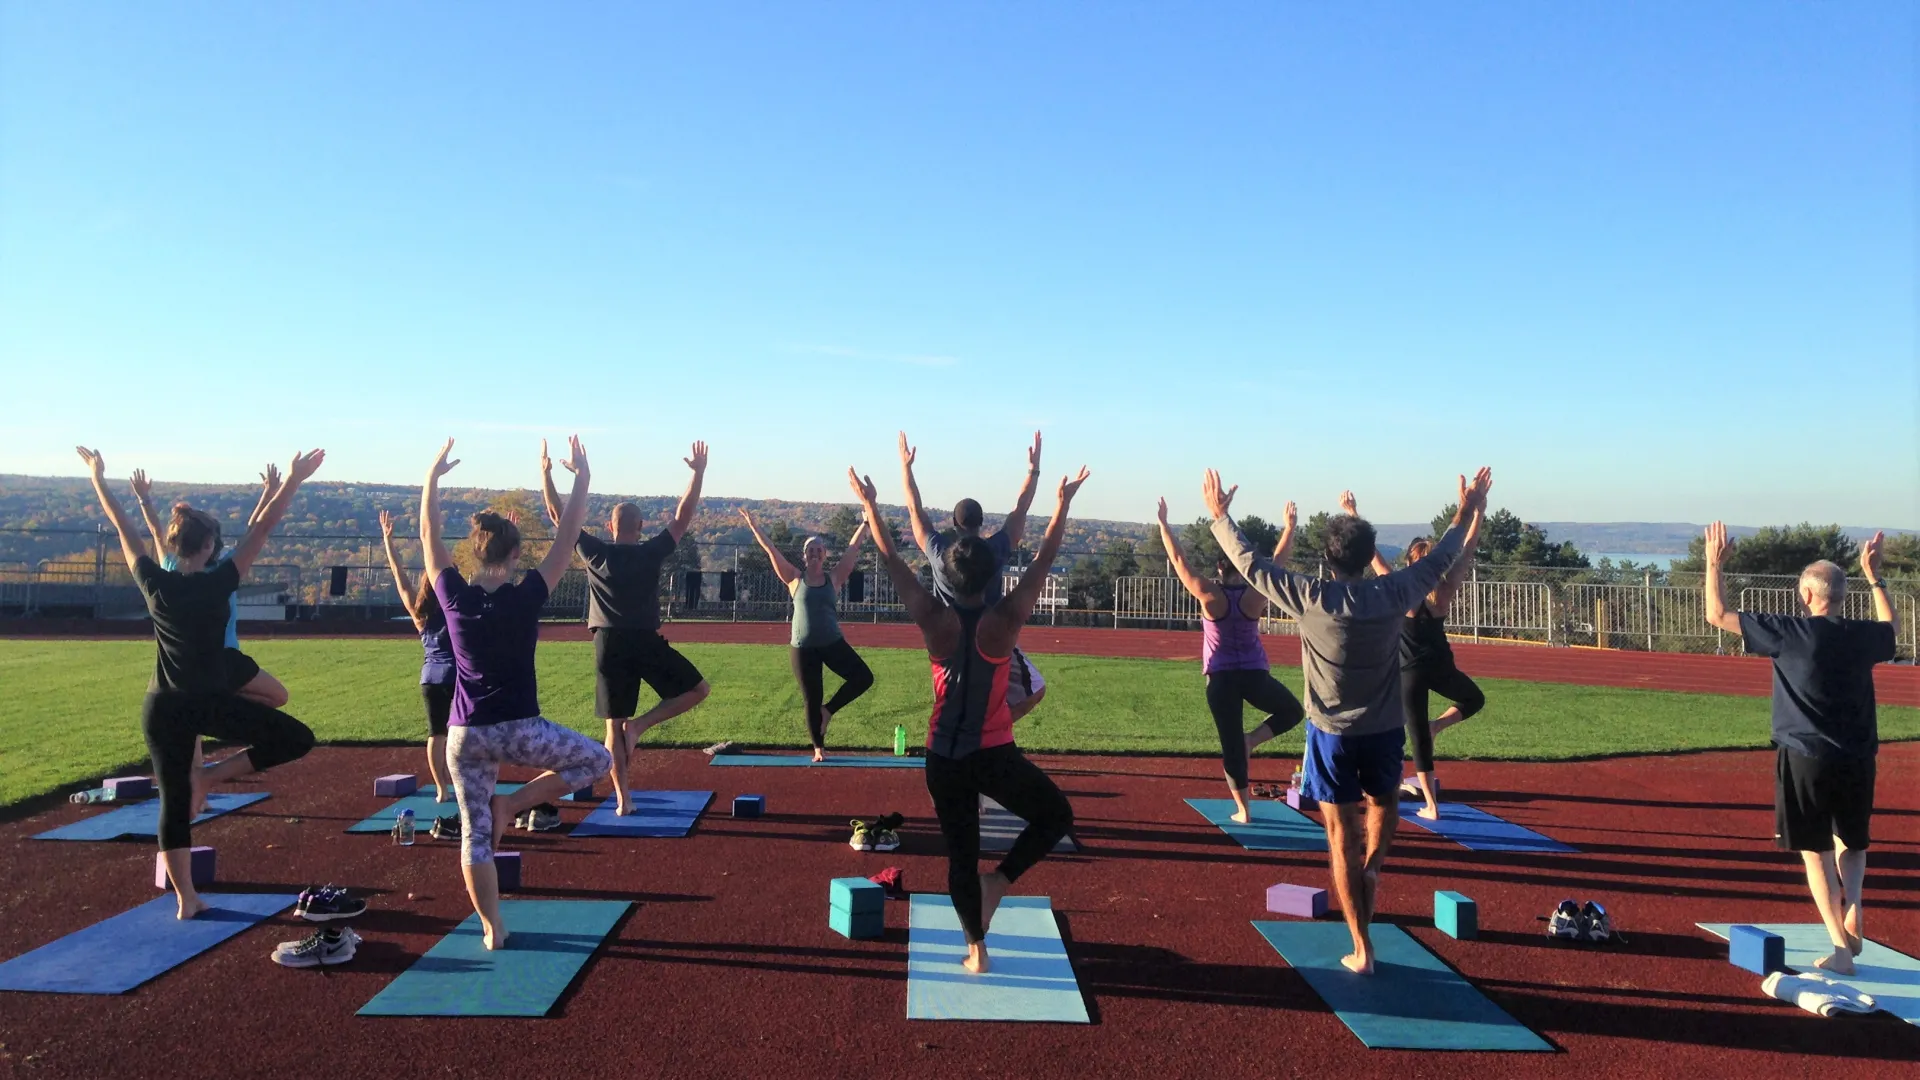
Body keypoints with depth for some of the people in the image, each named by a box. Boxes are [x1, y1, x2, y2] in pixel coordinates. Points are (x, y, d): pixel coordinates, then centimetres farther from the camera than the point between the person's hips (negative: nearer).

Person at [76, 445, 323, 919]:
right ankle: (209, 776, -2)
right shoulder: (218, 583, -13)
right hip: (211, 702, -5)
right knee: (297, 739, 5)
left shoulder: (154, 584, -2)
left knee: (173, 802, 10)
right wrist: (294, 480, -13)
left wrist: (98, 477, 18)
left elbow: (122, 527, 8)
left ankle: (185, 898, 13)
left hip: (162, 708, 5)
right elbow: (263, 526, -14)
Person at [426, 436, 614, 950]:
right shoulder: (525, 597, -12)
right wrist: (580, 477, 0)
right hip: (519, 731, -4)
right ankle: (511, 804, 6)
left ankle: (492, 929, 17)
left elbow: (429, 536, 8)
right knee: (597, 759, 17)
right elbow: (567, 539, -7)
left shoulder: (454, 597, -4)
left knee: (475, 833, 13)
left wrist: (433, 477, 16)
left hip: (465, 735, 4)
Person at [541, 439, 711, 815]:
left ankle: (622, 799, 5)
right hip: (647, 643, -2)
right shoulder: (652, 553, -1)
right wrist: (698, 473, 9)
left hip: (610, 645, 2)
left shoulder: (595, 553, 1)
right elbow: (684, 515, 4)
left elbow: (558, 515, 6)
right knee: (698, 689, 12)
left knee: (613, 726, 8)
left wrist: (546, 473, 13)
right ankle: (640, 725, -4)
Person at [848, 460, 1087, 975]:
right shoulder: (1005, 620, -14)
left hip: (943, 758, 3)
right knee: (1056, 816, 19)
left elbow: (891, 560, -1)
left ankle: (976, 949, 20)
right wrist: (1063, 502, 4)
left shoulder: (935, 620, -10)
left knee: (961, 855, 15)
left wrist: (870, 505, 8)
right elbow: (1044, 559, -5)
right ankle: (1000, 879, 4)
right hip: (994, 756, -2)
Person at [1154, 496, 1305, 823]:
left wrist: (1163, 523, 0)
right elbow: (1278, 560, 2)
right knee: (1293, 711, 26)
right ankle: (1253, 738, 4)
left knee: (1231, 746, 8)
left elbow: (1178, 559, -8)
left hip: (1220, 679, 0)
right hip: (1255, 676, 0)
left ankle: (1242, 811, 10)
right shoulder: (1256, 596, -9)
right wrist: (1290, 526, 14)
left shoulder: (1208, 595, -12)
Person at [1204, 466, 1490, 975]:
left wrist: (1219, 516, 7)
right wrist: (1465, 516, 24)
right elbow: (1438, 560, 9)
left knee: (1343, 834, 5)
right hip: (1385, 729, 2)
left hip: (1332, 732, -2)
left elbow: (1251, 563, -5)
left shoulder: (1310, 598, -15)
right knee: (1384, 804, 32)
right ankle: (1372, 869, 10)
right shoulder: (1393, 595, -9)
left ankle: (1362, 949, 8)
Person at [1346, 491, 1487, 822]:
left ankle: (1431, 806, 6)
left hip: (1410, 670, -2)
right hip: (1441, 666, 2)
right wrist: (1478, 508, 6)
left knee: (1418, 736, 5)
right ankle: (1438, 725, 4)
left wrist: (1352, 513, -11)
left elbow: (1371, 551, -15)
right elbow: (1468, 548, 0)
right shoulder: (1447, 590, -8)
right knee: (1475, 698, 31)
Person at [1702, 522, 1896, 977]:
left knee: (1816, 853, 4)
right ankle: (1852, 907, 3)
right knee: (1852, 843, 24)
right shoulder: (1862, 635, 1)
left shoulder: (1790, 633, -12)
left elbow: (1718, 614, -6)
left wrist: (1715, 563, 5)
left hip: (1806, 757, -4)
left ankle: (1841, 948, 3)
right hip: (1857, 758, 4)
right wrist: (1873, 574, 35)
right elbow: (1889, 626, 28)